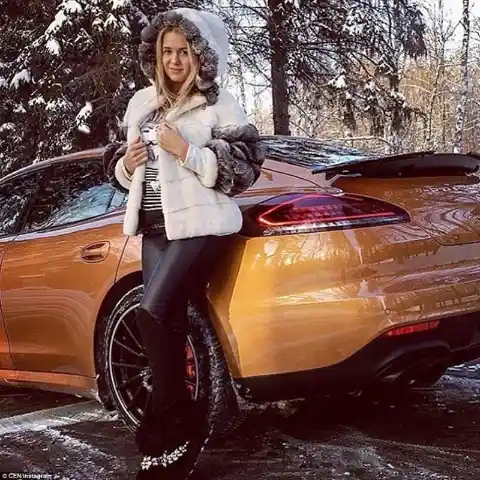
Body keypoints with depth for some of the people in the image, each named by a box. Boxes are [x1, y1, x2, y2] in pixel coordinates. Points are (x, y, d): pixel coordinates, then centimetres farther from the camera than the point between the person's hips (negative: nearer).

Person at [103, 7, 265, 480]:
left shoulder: (219, 104, -2)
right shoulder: (142, 102, 15)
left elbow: (242, 170, -10)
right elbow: (120, 168, 22)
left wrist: (185, 150, -17)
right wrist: (126, 164, -2)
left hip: (199, 225, -6)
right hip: (155, 226, 6)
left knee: (152, 313, -17)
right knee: (166, 321, 2)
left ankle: (174, 422, -2)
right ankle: (178, 424, 11)